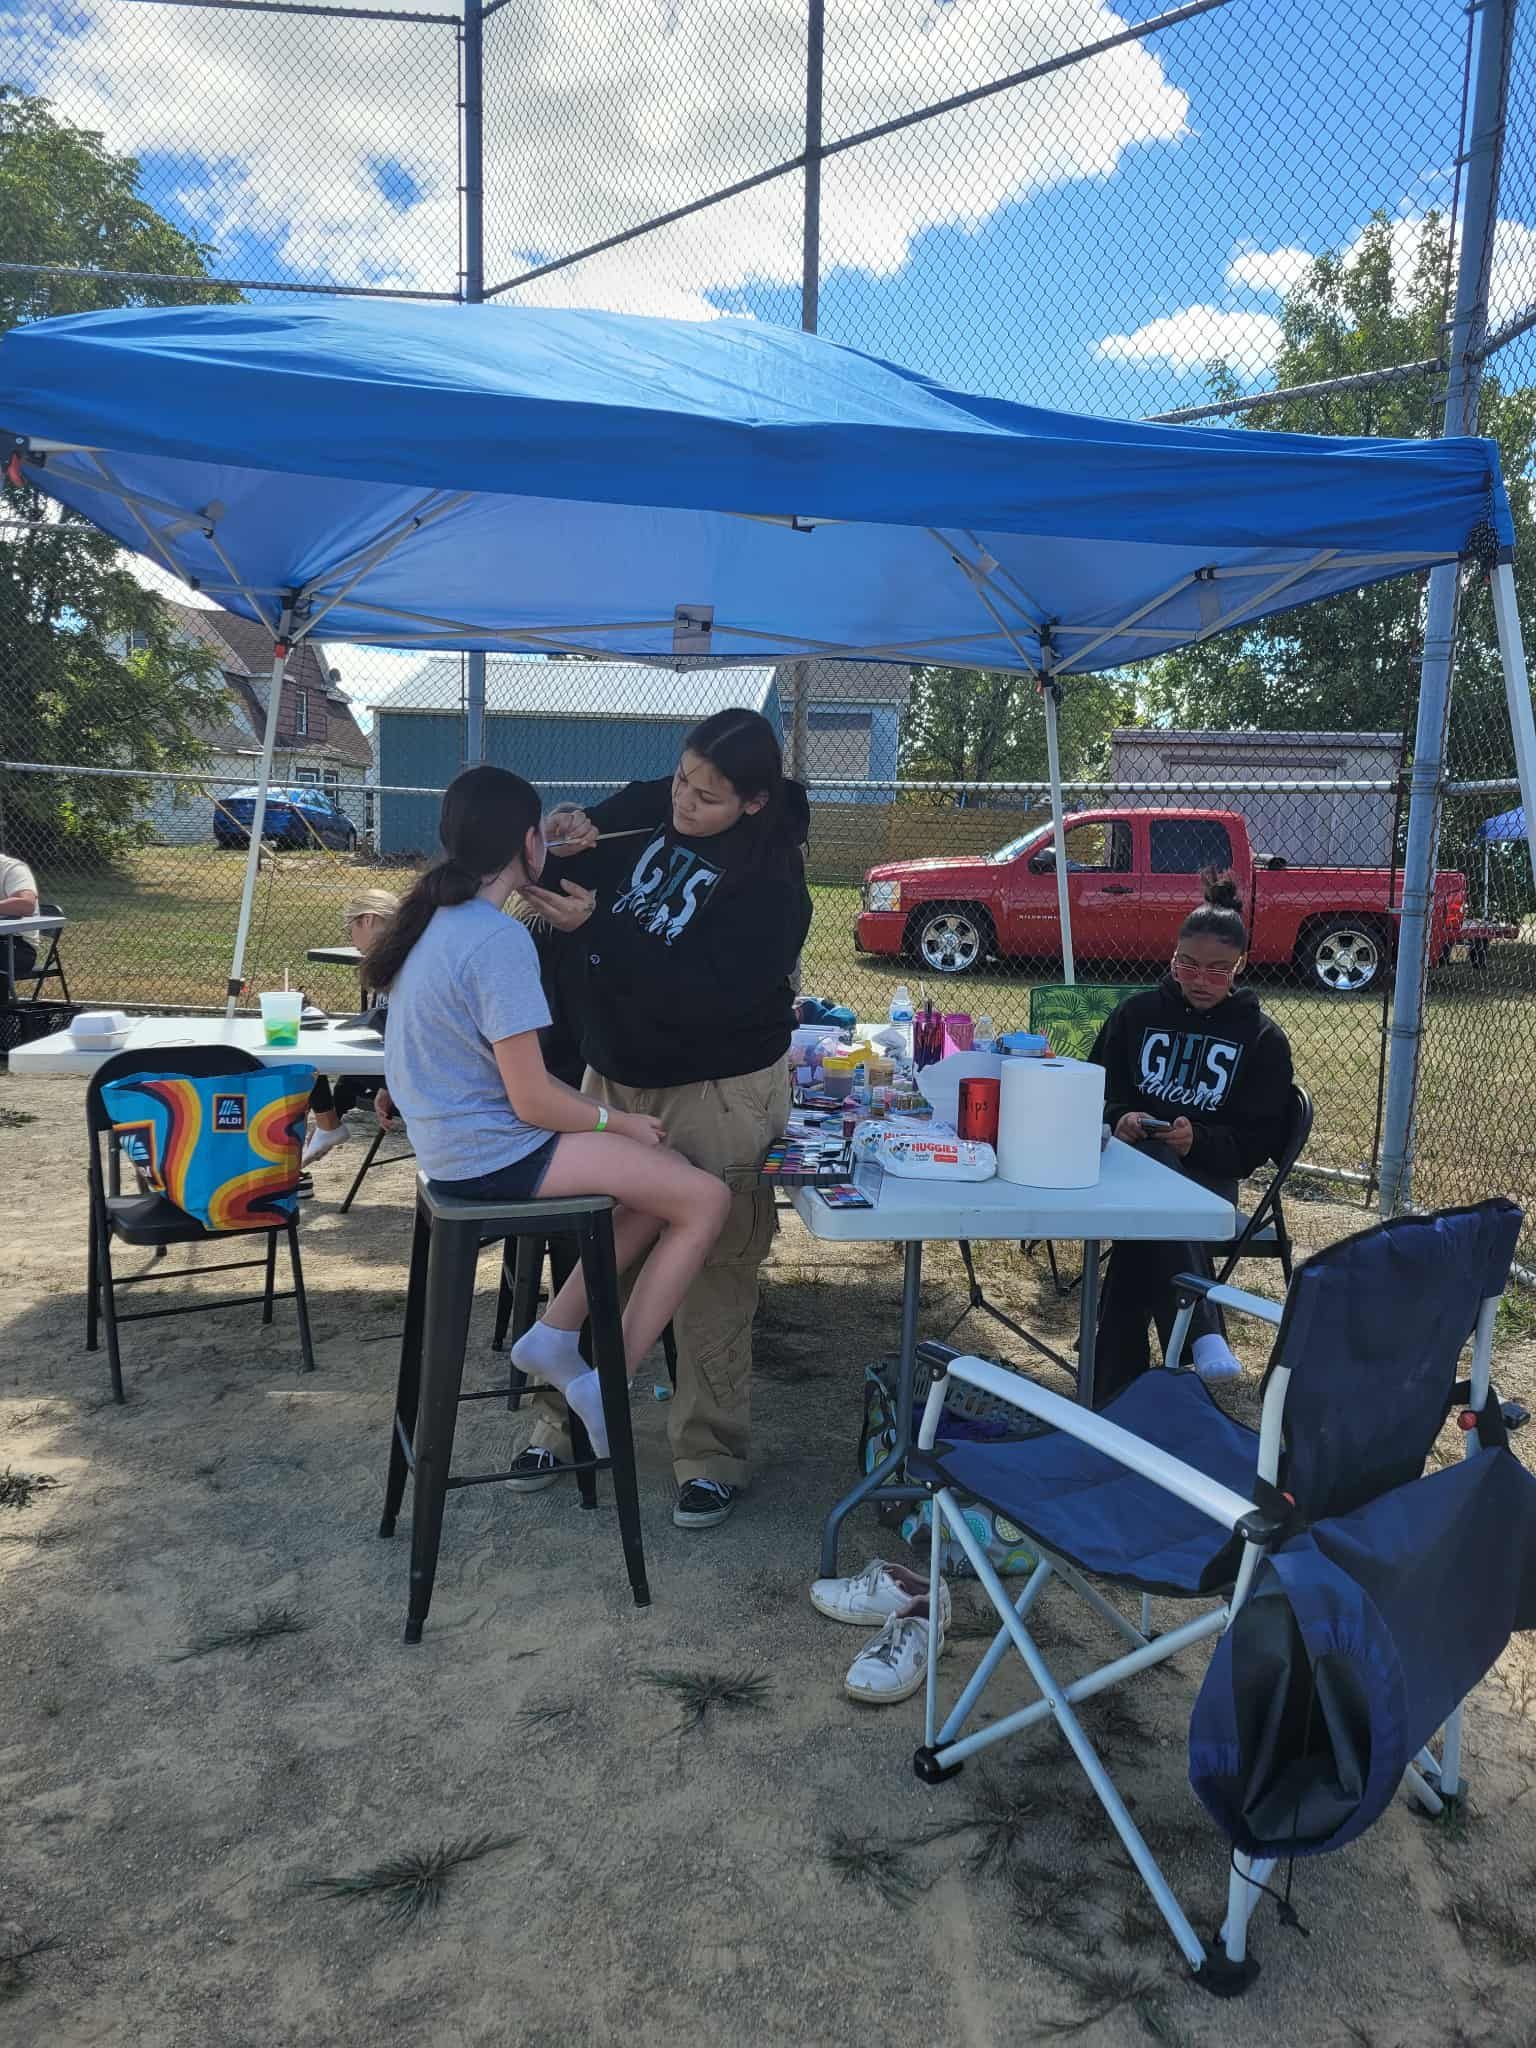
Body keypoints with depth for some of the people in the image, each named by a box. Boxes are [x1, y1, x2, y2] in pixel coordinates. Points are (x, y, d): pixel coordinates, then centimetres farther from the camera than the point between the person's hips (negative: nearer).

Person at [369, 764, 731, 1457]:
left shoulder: (436, 917, 7)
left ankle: (554, 1335, 16)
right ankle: (609, 1383, -1)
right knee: (705, 1198, -9)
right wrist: (619, 1121, -4)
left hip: (449, 1134, 10)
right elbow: (533, 1100, -21)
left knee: (664, 1175, 15)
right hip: (493, 1154, -10)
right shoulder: (500, 940, -22)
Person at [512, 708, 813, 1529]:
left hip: (719, 1093, -5)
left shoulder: (771, 879, -18)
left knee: (711, 1281, 2)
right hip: (614, 1074, 6)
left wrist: (593, 928, -27)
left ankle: (713, 1457, 18)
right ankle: (568, 1415, 30)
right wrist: (567, 842, -11)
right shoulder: (644, 809, -1)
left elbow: (706, 997, -27)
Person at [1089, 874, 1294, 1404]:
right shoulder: (1138, 1011, 15)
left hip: (1208, 1174, -1)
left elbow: (1260, 1139, 2)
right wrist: (1118, 1118, -9)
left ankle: (1118, 1385, -37)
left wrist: (1197, 1140, -18)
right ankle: (1202, 1334, -53)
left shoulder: (1263, 1037, 8)